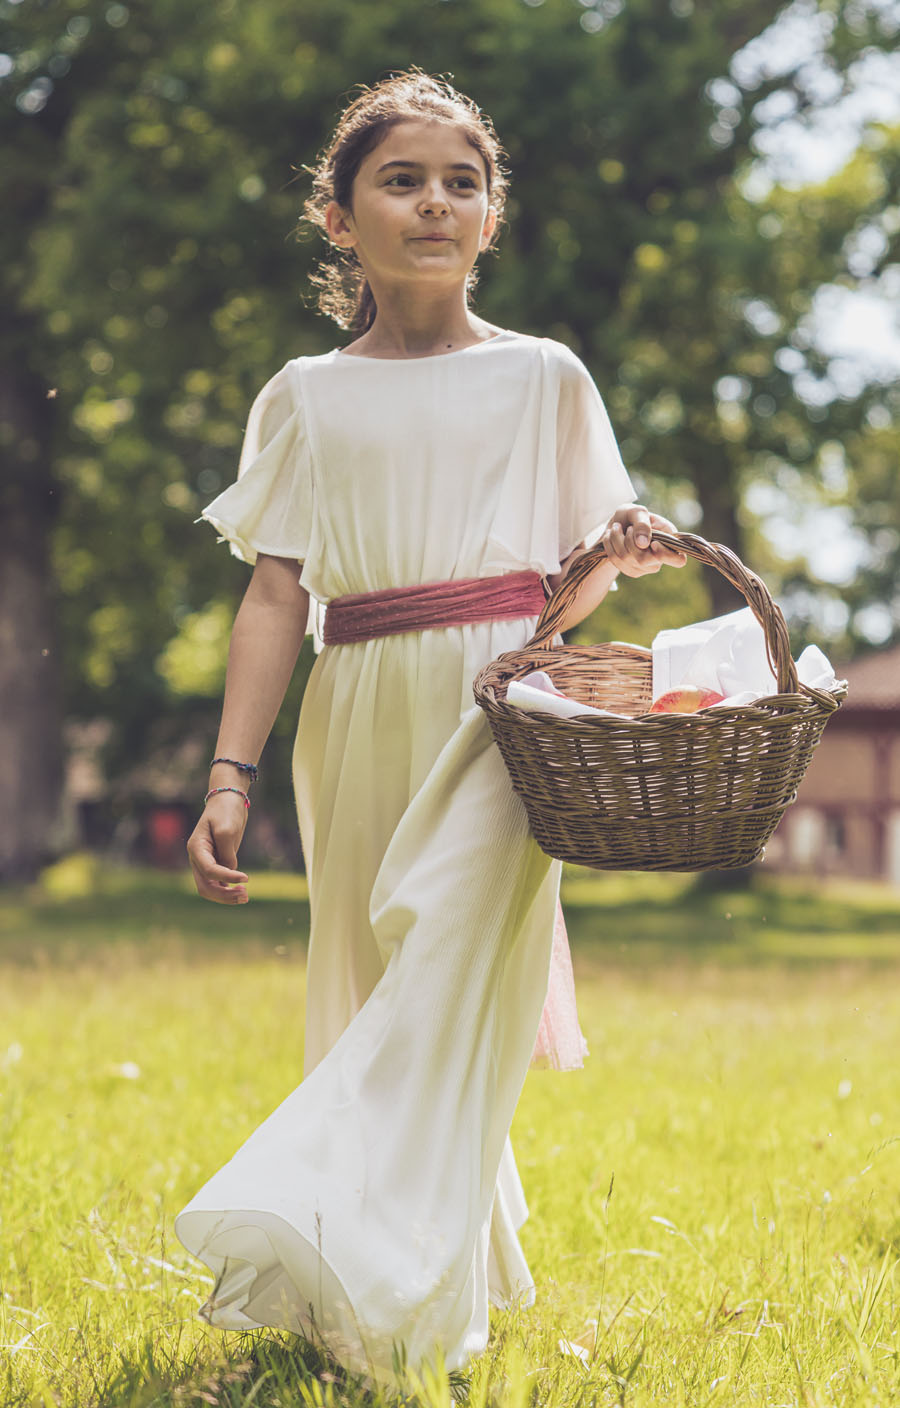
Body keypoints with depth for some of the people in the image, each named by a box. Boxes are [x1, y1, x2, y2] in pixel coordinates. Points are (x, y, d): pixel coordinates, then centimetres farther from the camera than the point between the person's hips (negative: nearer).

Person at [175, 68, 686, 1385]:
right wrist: (230, 779, -2)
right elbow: (276, 596, 7)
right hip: (361, 719, 3)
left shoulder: (541, 376, 10)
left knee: (451, 955, -21)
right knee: (376, 990, 4)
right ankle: (470, 1263, 15)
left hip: (501, 701, -2)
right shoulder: (308, 396, 12)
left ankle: (347, 1244, -27)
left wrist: (624, 553, -9)